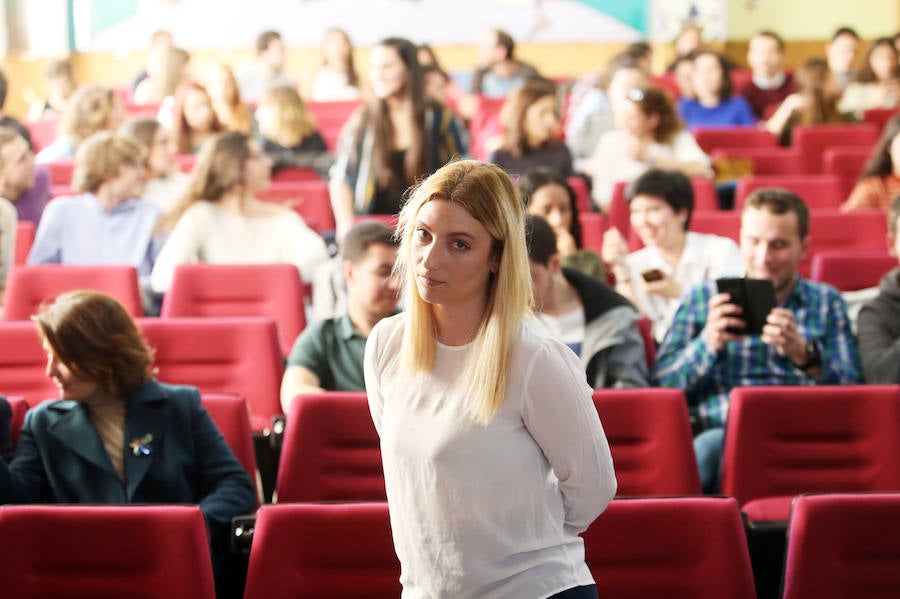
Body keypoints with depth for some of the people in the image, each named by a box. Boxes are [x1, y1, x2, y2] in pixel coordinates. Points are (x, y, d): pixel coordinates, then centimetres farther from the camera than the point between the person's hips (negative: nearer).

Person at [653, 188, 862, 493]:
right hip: (716, 432, 0)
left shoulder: (826, 302, 20)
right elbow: (661, 384, 10)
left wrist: (804, 355, -11)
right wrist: (707, 343, -8)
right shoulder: (703, 298, 20)